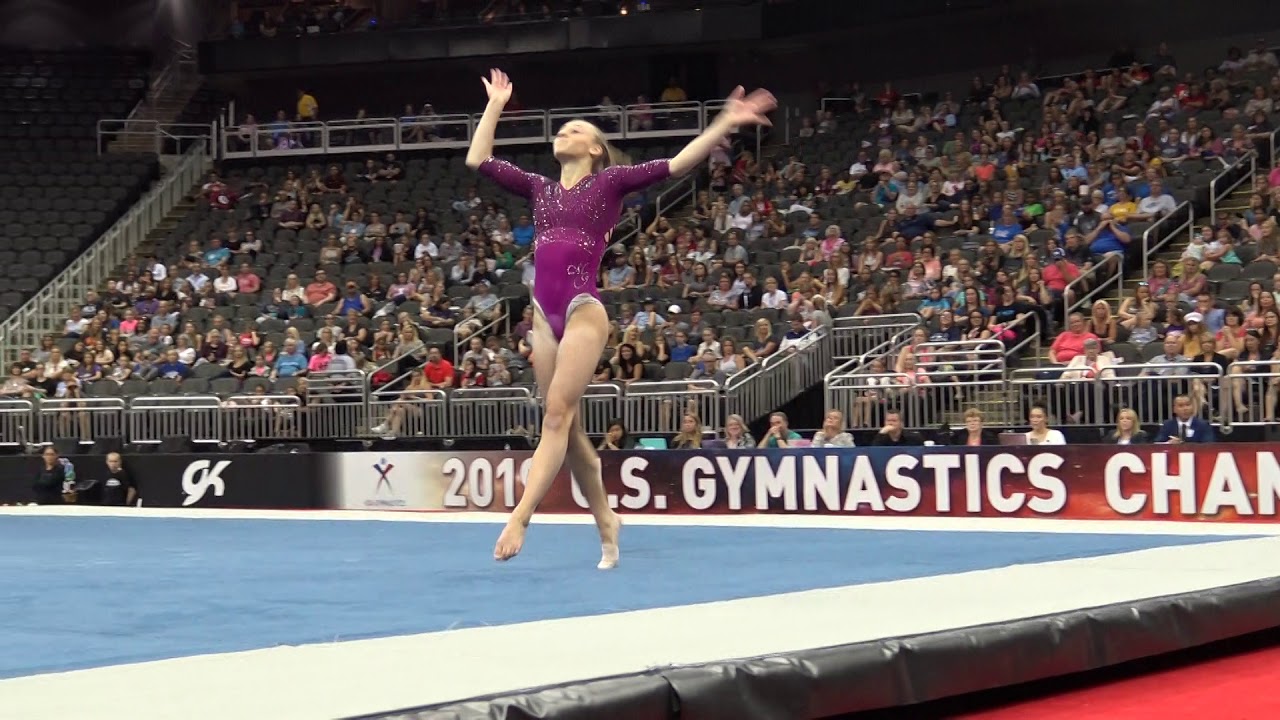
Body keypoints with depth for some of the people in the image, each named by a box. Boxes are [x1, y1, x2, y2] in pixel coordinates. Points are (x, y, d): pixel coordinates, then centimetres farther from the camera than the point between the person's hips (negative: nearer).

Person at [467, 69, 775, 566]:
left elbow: (676, 165, 0)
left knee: (557, 416, -13)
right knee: (567, 426, 8)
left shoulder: (610, 182, 6)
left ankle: (518, 520, -20)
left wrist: (725, 124, -5)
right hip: (544, 314, 6)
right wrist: (495, 105, 25)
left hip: (583, 311, -6)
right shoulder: (539, 188, 19)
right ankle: (605, 519, 21)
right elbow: (477, 160, 19)